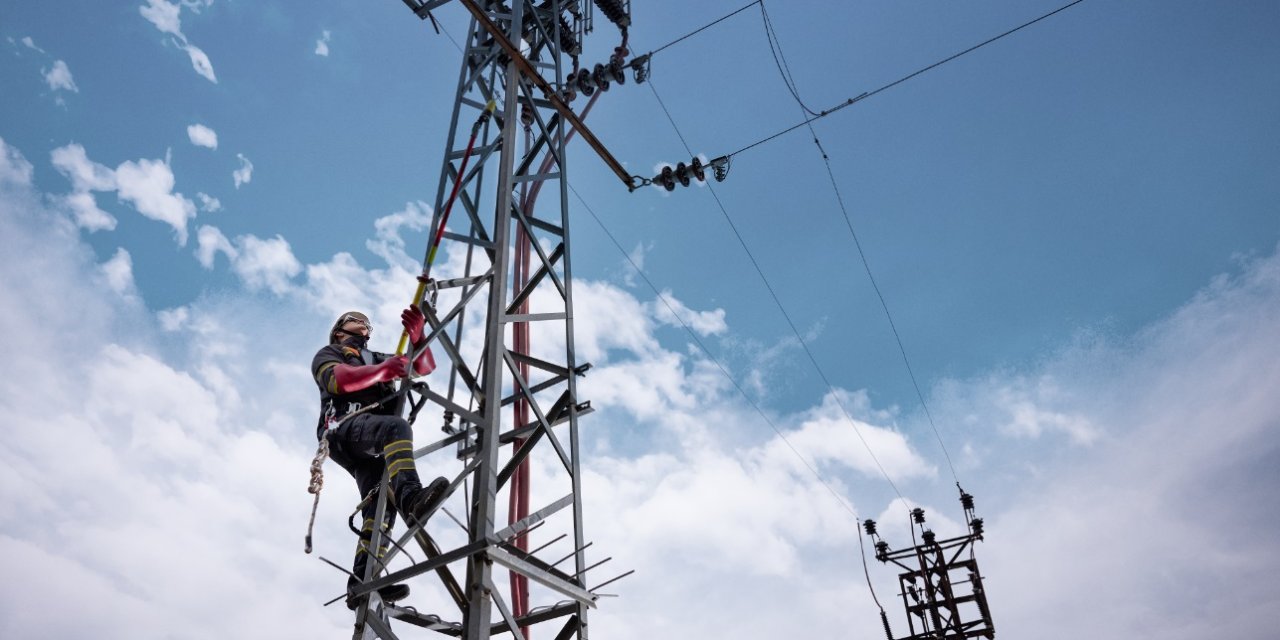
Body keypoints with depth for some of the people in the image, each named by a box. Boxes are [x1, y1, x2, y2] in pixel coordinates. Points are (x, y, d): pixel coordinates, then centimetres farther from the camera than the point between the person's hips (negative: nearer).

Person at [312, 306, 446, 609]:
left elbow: (424, 367, 24)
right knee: (396, 426, -35)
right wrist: (382, 371, -20)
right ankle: (411, 496, -58)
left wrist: (417, 337, 2)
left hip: (370, 448, 5)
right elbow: (338, 380, -3)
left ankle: (362, 581, -25)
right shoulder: (327, 354, 24)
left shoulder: (377, 358, 39)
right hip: (345, 426, -5)